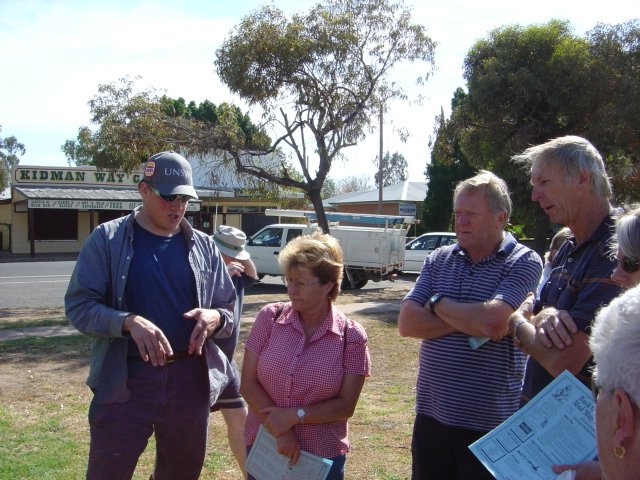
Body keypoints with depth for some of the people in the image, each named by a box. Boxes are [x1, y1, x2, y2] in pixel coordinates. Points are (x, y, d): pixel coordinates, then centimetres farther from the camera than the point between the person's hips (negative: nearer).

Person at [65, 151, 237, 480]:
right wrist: (129, 322, -25)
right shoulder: (107, 239, -3)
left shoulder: (204, 246, 7)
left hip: (190, 379, 3)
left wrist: (215, 318, -13)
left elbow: (229, 310, 12)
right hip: (125, 379, -3)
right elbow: (78, 305, -8)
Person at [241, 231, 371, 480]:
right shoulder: (270, 318, -6)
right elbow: (248, 384, -6)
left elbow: (345, 405, -8)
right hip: (264, 447, 1)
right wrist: (279, 431, -15)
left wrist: (294, 415, -18)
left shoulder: (351, 336, -9)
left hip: (322, 458, -1)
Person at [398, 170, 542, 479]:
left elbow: (492, 323, -24)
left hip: (489, 423, -4)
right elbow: (407, 323, -3)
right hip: (431, 415, 5)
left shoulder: (524, 262, -8)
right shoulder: (438, 260, 7)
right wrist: (469, 320, -14)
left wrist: (438, 303, -8)